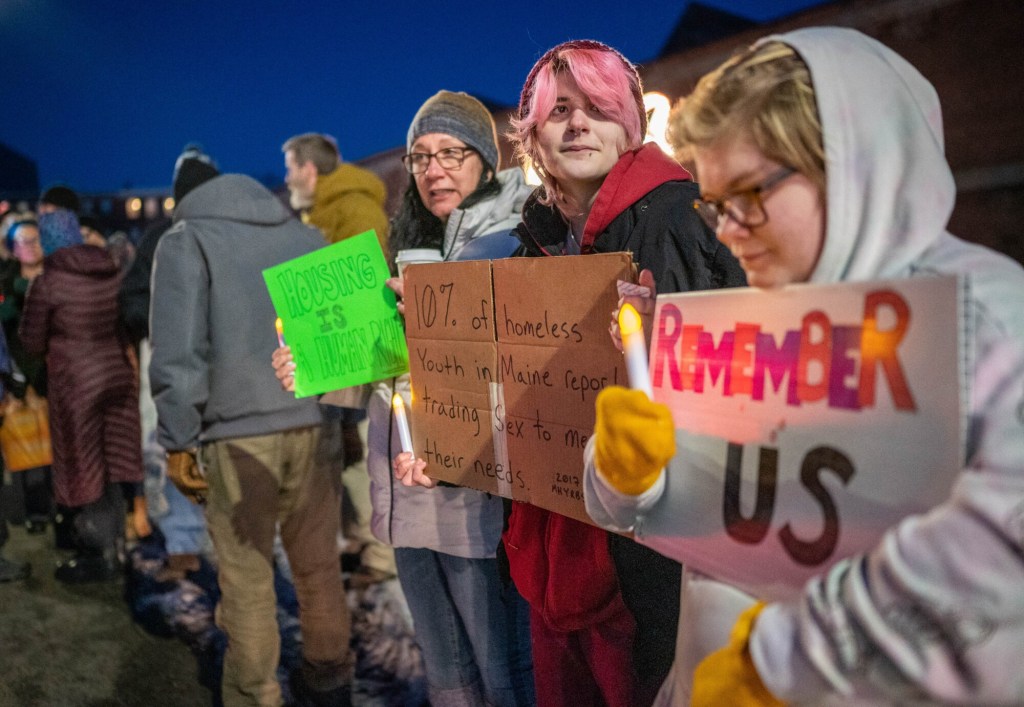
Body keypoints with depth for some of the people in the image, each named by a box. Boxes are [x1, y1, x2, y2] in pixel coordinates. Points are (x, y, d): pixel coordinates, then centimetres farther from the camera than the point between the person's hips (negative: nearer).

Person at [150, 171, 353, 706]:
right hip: (314, 427, 4)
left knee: (247, 579, 8)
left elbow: (178, 353, -7)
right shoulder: (308, 238, 16)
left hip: (238, 436, -4)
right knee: (318, 566, 16)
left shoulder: (186, 240, 4)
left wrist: (178, 441, -2)